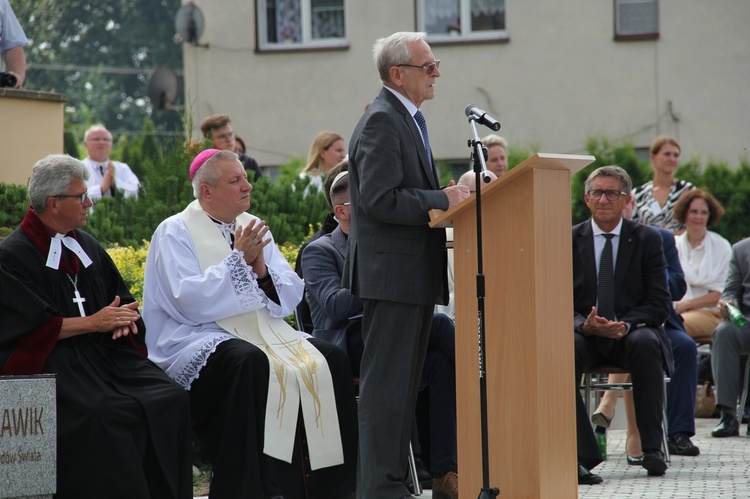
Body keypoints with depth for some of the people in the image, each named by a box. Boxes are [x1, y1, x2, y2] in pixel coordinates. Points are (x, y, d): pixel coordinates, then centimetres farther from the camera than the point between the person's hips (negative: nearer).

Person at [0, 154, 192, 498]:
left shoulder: (85, 245, 18)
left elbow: (123, 298, 23)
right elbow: (32, 326, -12)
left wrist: (122, 317, -1)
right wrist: (92, 322, -11)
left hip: (104, 353, 7)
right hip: (52, 362, -6)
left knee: (172, 401, -18)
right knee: (107, 415, -34)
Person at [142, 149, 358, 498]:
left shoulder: (251, 227, 17)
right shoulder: (175, 232, 0)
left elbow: (291, 295, 10)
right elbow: (189, 301, -16)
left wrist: (261, 268, -9)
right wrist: (239, 260, -14)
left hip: (265, 333, 6)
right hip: (199, 339, -6)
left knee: (331, 360, -17)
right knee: (250, 363, -37)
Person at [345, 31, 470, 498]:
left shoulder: (408, 119, 19)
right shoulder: (382, 121, -14)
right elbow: (381, 200, -22)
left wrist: (448, 194, 8)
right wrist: (444, 200, -18)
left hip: (415, 275, 11)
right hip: (392, 273, -11)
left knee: (404, 382, 14)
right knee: (387, 381, -8)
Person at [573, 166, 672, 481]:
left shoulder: (647, 240, 5)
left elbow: (659, 304, -1)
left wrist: (625, 325, -21)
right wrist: (583, 324, -21)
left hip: (630, 334, 0)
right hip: (584, 335, 0)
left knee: (645, 343, -35)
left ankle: (652, 448, -31)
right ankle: (580, 453, -39)